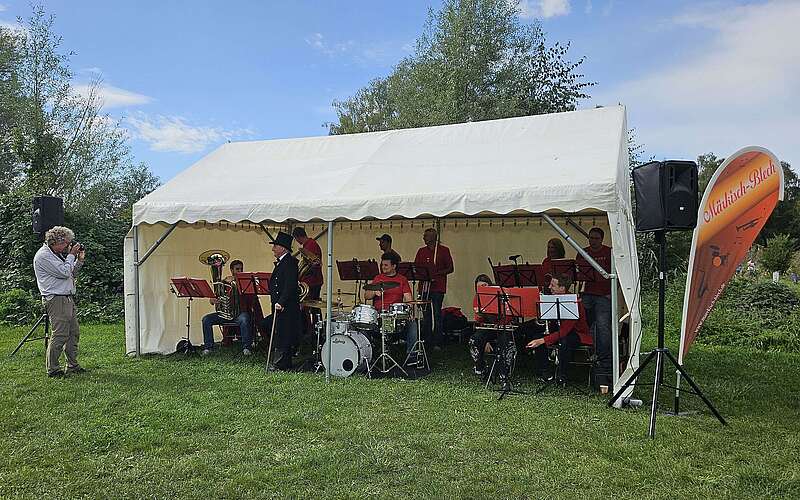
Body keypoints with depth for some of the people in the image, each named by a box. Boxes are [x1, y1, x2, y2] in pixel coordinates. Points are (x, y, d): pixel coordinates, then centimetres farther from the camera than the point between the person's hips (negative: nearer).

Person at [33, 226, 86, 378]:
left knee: (74, 333, 11)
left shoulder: (56, 254, 19)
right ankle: (52, 369, 0)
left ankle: (73, 365, 18)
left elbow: (71, 273, 23)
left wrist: (80, 260, 13)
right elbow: (64, 272, -18)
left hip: (67, 298, 10)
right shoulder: (43, 255, -11)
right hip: (56, 299, -10)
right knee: (60, 334, -9)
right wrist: (71, 255, -8)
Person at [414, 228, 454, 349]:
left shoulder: (444, 250, 2)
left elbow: (450, 268, -1)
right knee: (426, 313, 8)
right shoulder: (421, 251, 14)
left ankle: (437, 343, 0)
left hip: (438, 287, -4)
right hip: (424, 286, 4)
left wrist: (437, 273, -15)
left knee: (437, 314, -5)